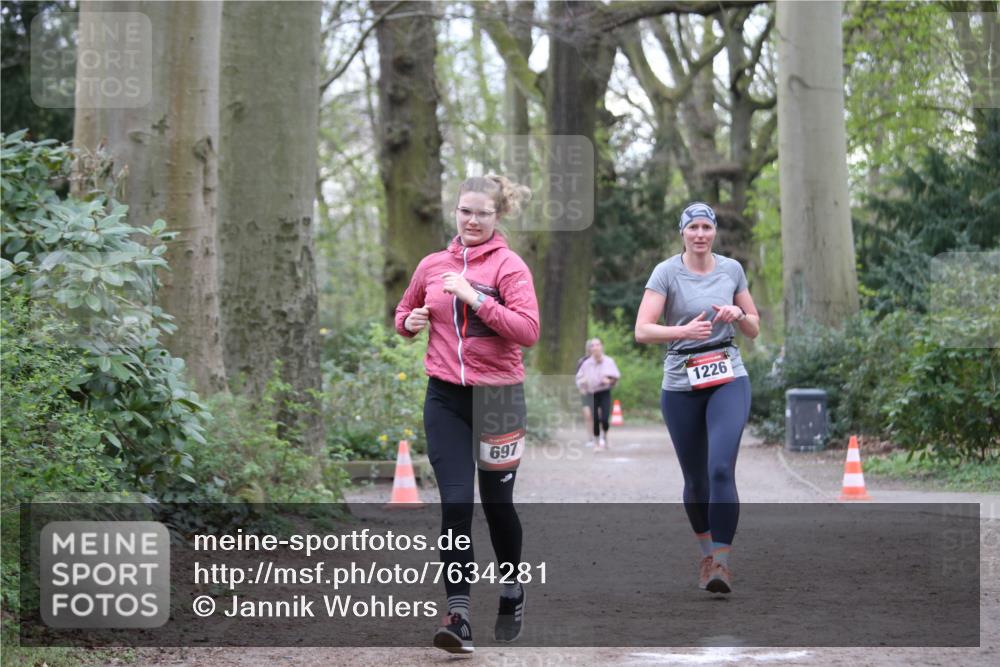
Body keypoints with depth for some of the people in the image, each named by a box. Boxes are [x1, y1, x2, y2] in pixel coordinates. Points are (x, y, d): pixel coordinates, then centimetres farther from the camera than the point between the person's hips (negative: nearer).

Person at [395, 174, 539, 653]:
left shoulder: (509, 266, -6)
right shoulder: (432, 265, 6)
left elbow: (528, 330, -18)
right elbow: (404, 313, 22)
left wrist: (476, 297, -23)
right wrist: (410, 322, -1)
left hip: (498, 397, -2)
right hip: (445, 398, 2)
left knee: (497, 502, 11)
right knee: (455, 502, -9)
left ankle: (512, 591, 36)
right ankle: (459, 615, -11)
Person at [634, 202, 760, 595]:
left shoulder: (732, 269, 6)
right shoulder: (666, 272, -3)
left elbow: (754, 330, 14)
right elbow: (642, 330, -11)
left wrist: (738, 315, -8)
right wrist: (684, 330, -26)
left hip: (728, 380, 0)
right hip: (681, 386, 0)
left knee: (721, 469, -18)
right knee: (695, 479, 8)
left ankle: (722, 562, -18)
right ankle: (706, 552, 30)